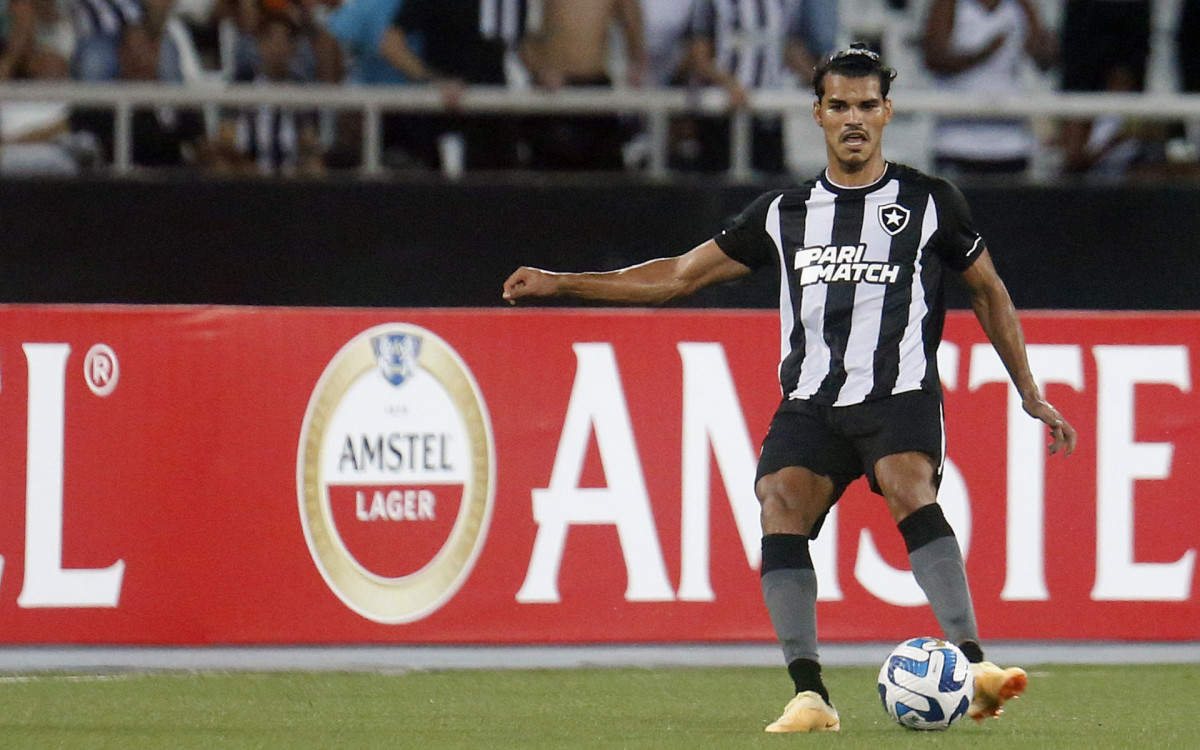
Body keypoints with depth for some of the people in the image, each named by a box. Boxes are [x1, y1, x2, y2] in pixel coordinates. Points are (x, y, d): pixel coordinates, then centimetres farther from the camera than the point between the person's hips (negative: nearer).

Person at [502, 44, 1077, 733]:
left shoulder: (930, 203, 10)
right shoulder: (785, 213, 17)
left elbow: (988, 290, 21)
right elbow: (681, 274, 22)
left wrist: (1031, 393, 16)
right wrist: (560, 284, 16)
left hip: (901, 394, -3)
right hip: (811, 403, 3)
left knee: (910, 491, -32)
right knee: (781, 511, -22)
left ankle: (973, 665, -36)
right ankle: (810, 696, -24)